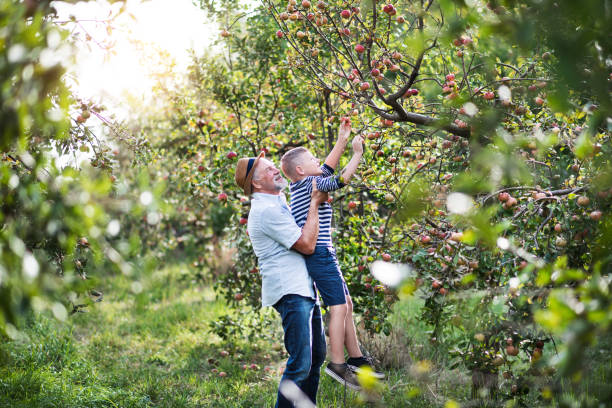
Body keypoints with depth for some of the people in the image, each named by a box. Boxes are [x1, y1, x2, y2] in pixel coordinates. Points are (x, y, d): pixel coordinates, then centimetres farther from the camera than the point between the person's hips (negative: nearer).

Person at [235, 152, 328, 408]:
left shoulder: (279, 202, 16)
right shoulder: (266, 210, -16)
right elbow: (306, 244, -20)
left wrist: (316, 197, 17)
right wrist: (315, 203, -13)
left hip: (304, 290, 11)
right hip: (290, 293, -10)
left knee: (317, 355, 16)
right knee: (300, 363, -15)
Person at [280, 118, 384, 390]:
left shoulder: (302, 185, 17)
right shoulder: (309, 184, -11)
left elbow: (328, 168, 26)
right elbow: (341, 179, -16)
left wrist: (342, 140, 25)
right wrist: (357, 153, -4)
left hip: (321, 254, 11)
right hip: (319, 253, -11)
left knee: (346, 304, 13)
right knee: (339, 306, -12)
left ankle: (356, 358, 17)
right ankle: (337, 364, -11)